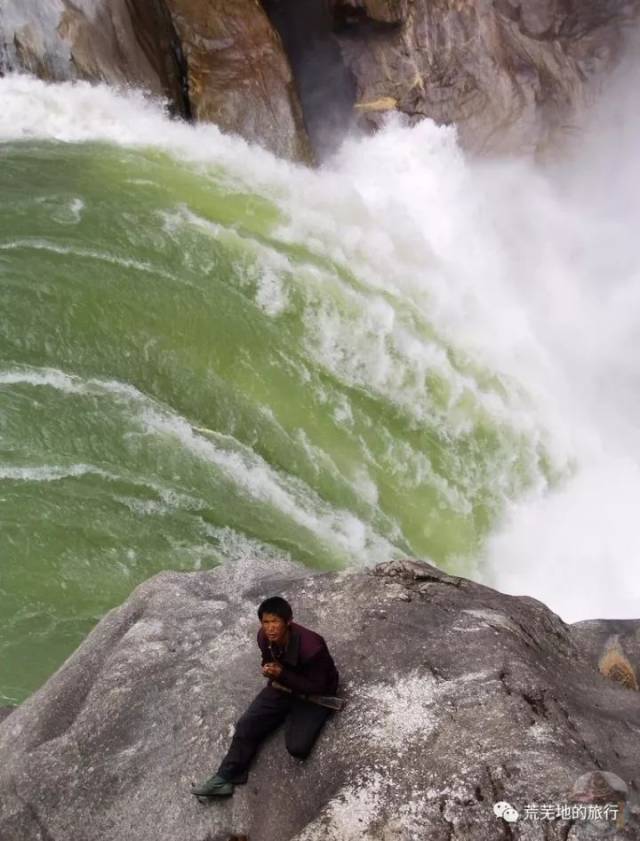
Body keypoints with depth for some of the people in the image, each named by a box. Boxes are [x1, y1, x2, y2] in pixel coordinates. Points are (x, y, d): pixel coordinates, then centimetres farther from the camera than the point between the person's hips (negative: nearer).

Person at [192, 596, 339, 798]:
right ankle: (224, 778, -1)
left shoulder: (310, 647, -35)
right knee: (247, 725, -10)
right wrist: (270, 670, -19)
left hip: (314, 695, -5)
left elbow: (317, 687, -25)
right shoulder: (264, 637, -16)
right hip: (282, 685, 5)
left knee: (297, 747, -21)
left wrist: (282, 674, -34)